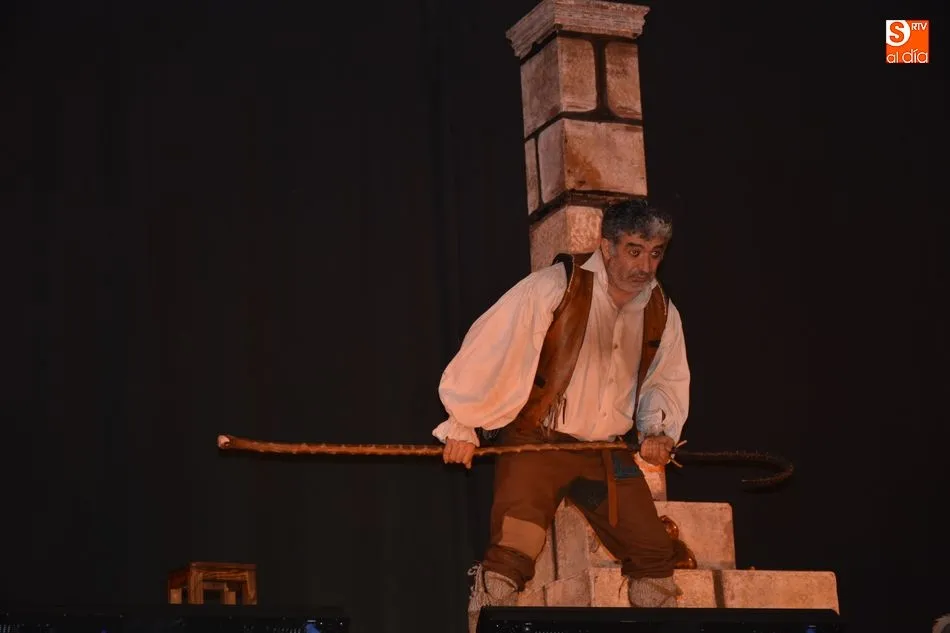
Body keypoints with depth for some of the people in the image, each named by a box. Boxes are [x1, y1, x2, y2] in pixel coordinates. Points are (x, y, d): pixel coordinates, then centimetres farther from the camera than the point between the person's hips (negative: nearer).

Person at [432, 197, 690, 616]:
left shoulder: (662, 313, 6)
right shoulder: (554, 287, -13)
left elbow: (668, 379, 18)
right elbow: (489, 348, -13)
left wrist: (659, 429, -2)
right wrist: (464, 425, -12)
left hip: (608, 454, 6)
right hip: (536, 441, -5)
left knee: (656, 558, 8)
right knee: (509, 560, -19)